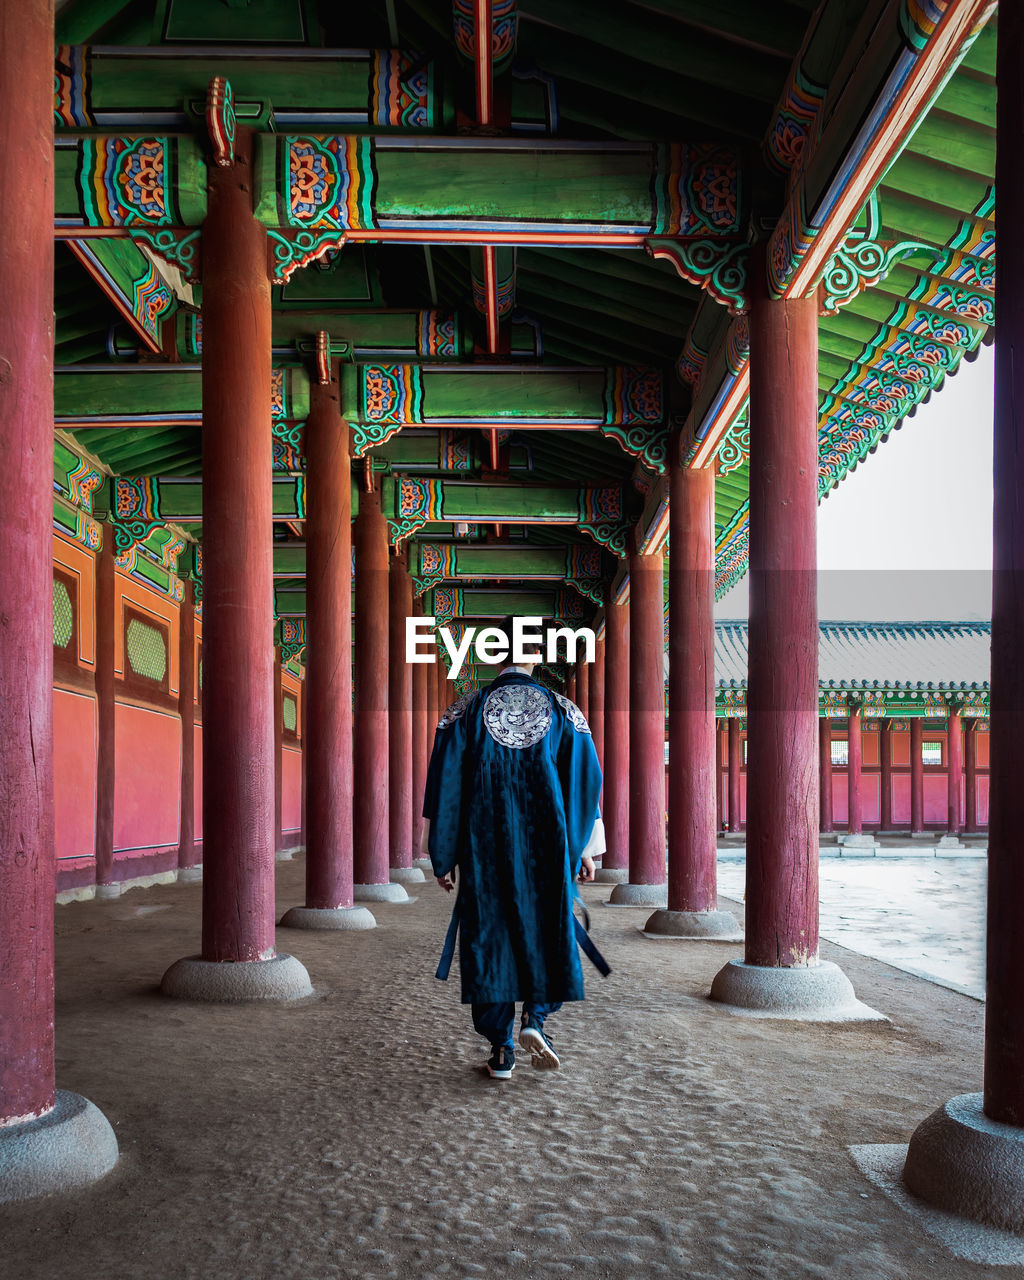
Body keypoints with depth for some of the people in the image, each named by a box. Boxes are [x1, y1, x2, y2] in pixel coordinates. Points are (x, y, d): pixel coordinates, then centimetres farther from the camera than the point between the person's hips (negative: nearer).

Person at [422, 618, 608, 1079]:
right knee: (549, 931, 16)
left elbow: (444, 786, -2)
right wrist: (585, 849, 13)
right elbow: (586, 783, 4)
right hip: (546, 847, 0)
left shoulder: (464, 713, -2)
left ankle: (500, 1050, 8)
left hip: (485, 848, 0)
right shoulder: (564, 712, 1)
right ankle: (536, 1018, -2)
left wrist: (444, 857, 5)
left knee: (489, 937, 7)